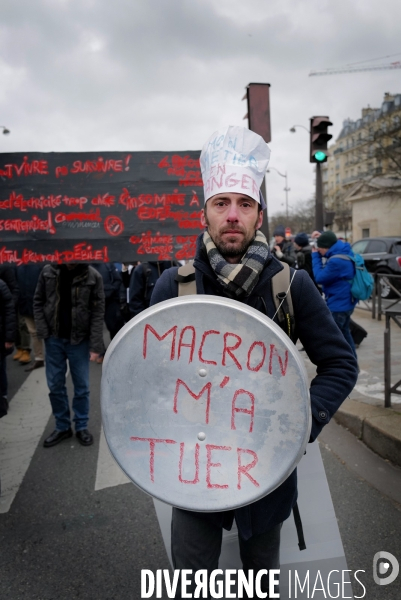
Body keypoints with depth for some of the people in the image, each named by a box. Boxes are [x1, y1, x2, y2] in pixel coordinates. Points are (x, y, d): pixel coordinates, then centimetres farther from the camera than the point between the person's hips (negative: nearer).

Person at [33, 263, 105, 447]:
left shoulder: (93, 276, -10)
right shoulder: (48, 272, -2)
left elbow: (98, 312, -10)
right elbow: (38, 302, 4)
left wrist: (95, 344, -14)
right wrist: (43, 332, -7)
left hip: (79, 340, -2)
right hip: (53, 338, 3)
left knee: (81, 386, 9)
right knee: (55, 385, 11)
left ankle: (81, 427, 27)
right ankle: (62, 427, 28)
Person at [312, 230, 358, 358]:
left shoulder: (336, 261, -27)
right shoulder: (345, 252, 4)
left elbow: (320, 278, -19)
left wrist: (316, 256, -11)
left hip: (338, 305, -10)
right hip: (345, 302, 10)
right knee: (344, 333, 22)